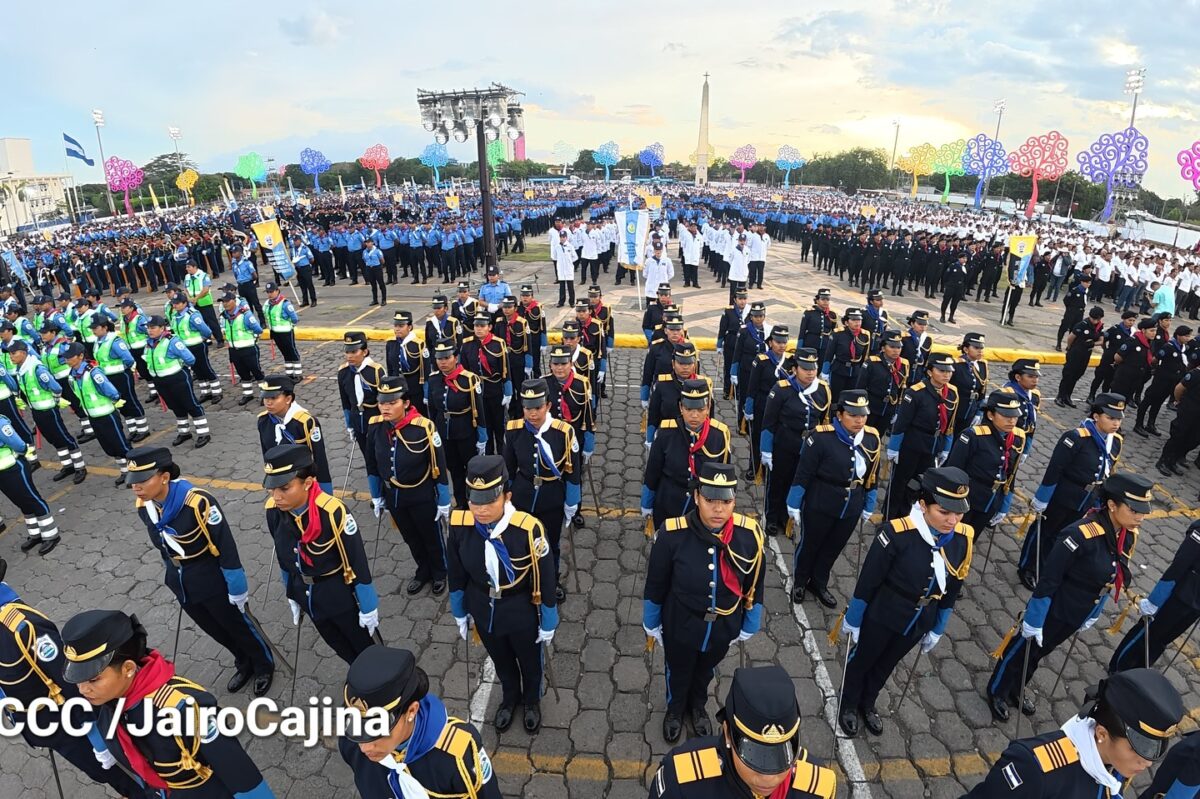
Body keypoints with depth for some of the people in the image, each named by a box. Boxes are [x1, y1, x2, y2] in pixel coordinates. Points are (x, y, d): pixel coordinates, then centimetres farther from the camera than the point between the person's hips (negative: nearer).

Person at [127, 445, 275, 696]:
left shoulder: (198, 503, -32)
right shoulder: (143, 506, -9)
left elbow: (226, 547, -23)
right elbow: (163, 546, 8)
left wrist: (237, 589, -16)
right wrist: (175, 578, 19)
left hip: (213, 582, -6)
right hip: (182, 586, 7)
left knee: (238, 626, 14)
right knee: (216, 631, 25)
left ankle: (264, 666, 40)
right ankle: (244, 664, 50)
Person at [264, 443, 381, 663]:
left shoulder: (333, 512, -33)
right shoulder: (273, 510, -15)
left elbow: (358, 562, -22)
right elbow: (283, 558, 3)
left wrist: (368, 607, -13)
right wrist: (292, 596, 14)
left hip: (341, 595, -5)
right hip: (306, 595, 5)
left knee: (366, 648, 18)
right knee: (341, 648, 27)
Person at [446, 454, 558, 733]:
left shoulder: (528, 529, -34)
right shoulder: (459, 524, -23)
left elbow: (545, 580, -19)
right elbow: (456, 574, -5)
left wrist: (548, 623, -6)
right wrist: (460, 613, 8)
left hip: (522, 612, -2)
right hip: (483, 610, 3)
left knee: (529, 660, 26)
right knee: (500, 659, 30)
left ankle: (532, 700, 59)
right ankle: (510, 697, 61)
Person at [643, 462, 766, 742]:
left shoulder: (750, 534, -25)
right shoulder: (672, 533, -32)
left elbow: (755, 586, -6)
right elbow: (655, 584, -14)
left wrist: (748, 627, 6)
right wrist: (651, 625, -1)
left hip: (724, 628, 2)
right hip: (680, 626, -2)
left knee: (706, 670, 32)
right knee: (678, 671, 28)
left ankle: (697, 706, 64)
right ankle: (675, 709, 61)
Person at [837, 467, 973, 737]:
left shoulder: (963, 537, -16)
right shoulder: (897, 532, -32)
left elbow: (952, 588, 0)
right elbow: (868, 579, -20)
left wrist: (937, 629, 10)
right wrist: (853, 619, -9)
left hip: (920, 623, 5)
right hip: (881, 617, -4)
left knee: (886, 664, 28)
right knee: (862, 661, 21)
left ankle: (867, 703, 55)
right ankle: (848, 704, 49)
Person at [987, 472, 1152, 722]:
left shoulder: (1129, 536, -8)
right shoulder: (1080, 534, -32)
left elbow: (1108, 581, 8)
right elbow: (1048, 579, -26)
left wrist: (1092, 615, 17)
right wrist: (1033, 620, -19)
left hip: (1077, 615, 7)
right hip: (1053, 610, -7)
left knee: (1040, 651, 27)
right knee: (1021, 650, 14)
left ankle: (1017, 689, 50)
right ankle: (997, 692, 37)